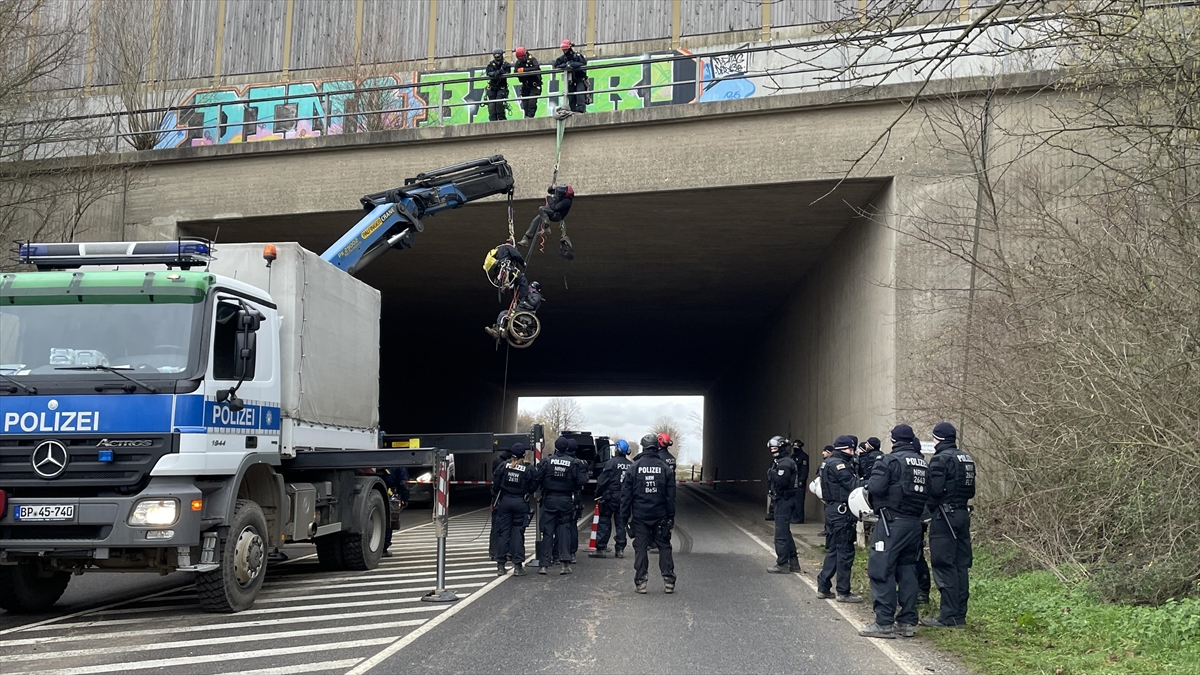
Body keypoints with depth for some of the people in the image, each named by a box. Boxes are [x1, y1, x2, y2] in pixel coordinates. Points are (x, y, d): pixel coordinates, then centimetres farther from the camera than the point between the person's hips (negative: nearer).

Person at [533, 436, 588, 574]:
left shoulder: (547, 461, -7)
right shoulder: (574, 463, -6)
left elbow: (537, 479, -7)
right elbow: (581, 481, -9)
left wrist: (541, 489, 13)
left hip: (549, 499, 0)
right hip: (566, 500, 0)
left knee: (548, 531, 4)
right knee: (564, 529, 7)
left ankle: (544, 564, 4)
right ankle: (565, 562, -1)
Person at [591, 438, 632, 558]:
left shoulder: (611, 463, -12)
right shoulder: (630, 465, 4)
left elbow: (602, 480, -13)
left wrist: (598, 494, -2)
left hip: (611, 496, -5)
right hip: (624, 497, 5)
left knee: (604, 521, 0)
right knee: (621, 522, 11)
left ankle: (600, 549, -3)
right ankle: (620, 549, 11)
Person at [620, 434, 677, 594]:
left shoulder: (633, 468, -2)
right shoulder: (665, 468, 1)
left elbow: (626, 495, -1)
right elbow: (671, 496, 3)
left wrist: (624, 517, 5)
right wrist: (671, 516, 9)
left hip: (640, 516, -1)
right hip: (660, 516, 1)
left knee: (640, 547, 3)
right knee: (664, 547, 7)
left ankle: (640, 582, 3)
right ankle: (668, 582, 5)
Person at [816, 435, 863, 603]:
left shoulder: (829, 463, 16)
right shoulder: (838, 464, -16)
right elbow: (853, 484, -20)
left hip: (832, 510, 10)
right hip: (842, 512, -10)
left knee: (833, 550, 16)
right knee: (845, 551, -3)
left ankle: (823, 587, 20)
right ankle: (843, 592, 3)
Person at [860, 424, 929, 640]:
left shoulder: (891, 460, -9)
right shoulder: (923, 464, 13)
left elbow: (875, 487, -19)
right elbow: (927, 493, 13)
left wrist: (868, 483, 2)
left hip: (892, 522, -8)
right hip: (915, 523, 8)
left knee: (881, 570, -4)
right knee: (907, 570, 13)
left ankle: (884, 623, -6)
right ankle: (907, 622, 15)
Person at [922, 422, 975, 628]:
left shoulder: (940, 458, -11)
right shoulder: (967, 459, 14)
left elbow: (934, 489, -18)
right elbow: (971, 491, 16)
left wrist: (930, 506, -1)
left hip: (944, 516, -8)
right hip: (963, 514, 8)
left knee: (944, 566, -5)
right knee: (960, 566, 10)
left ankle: (948, 617, -6)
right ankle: (960, 615, 13)